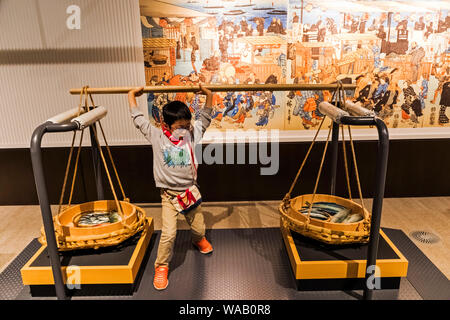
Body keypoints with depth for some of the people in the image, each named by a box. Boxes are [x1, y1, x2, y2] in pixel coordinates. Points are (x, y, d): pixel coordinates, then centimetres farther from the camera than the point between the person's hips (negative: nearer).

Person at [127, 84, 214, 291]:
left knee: (198, 227, 16)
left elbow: (205, 119, 8)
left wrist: (208, 95, 2)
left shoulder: (191, 134, -1)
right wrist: (132, 95, 9)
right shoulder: (157, 137, -5)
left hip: (190, 191, 3)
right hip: (169, 194, -3)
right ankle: (161, 266, 12)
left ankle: (198, 240, 54)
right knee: (169, 233, -11)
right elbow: (138, 119, 2)